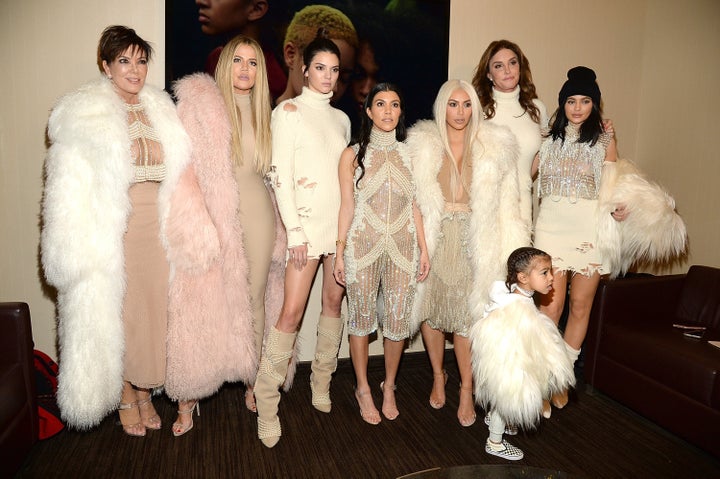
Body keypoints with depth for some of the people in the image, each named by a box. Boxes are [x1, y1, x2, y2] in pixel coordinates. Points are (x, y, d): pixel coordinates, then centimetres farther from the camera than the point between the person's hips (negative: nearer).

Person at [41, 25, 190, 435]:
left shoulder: (160, 111, 11)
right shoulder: (85, 114, -2)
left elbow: (176, 172, 16)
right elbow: (71, 185, -4)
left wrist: (173, 219, 7)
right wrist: (81, 244, -11)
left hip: (155, 225, 4)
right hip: (112, 229, -3)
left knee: (153, 308, 6)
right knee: (115, 313, 4)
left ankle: (144, 393, 24)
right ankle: (125, 399, 22)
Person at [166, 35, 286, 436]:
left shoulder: (262, 114, 14)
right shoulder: (201, 102, -2)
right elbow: (183, 166, -9)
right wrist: (196, 224, -18)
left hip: (257, 216, 4)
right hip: (215, 217, -4)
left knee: (254, 300, 9)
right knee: (206, 305, -2)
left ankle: (254, 382, 25)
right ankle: (189, 398, 11)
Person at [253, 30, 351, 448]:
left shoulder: (342, 118, 16)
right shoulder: (289, 111, 0)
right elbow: (281, 174, -8)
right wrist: (294, 230, -15)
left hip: (342, 221, 6)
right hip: (307, 222, -5)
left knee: (335, 303, 9)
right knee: (292, 312, -9)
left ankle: (322, 384, 24)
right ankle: (266, 403, 4)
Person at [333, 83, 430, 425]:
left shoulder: (409, 153, 7)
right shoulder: (353, 154, 1)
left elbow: (415, 206, 9)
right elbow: (346, 207, 0)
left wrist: (423, 249, 6)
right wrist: (339, 253, -2)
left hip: (402, 247, 2)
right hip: (362, 246, -2)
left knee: (398, 320, 6)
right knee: (361, 318, 7)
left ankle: (389, 386, 29)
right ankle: (363, 388, 27)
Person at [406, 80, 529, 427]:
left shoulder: (494, 145, 2)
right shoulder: (423, 143, 2)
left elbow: (506, 201, 2)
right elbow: (413, 196, 3)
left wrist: (511, 248, -2)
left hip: (473, 240, -1)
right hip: (433, 238, 1)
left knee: (466, 314, -1)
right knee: (430, 308, 8)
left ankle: (466, 390, 17)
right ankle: (438, 376, 31)